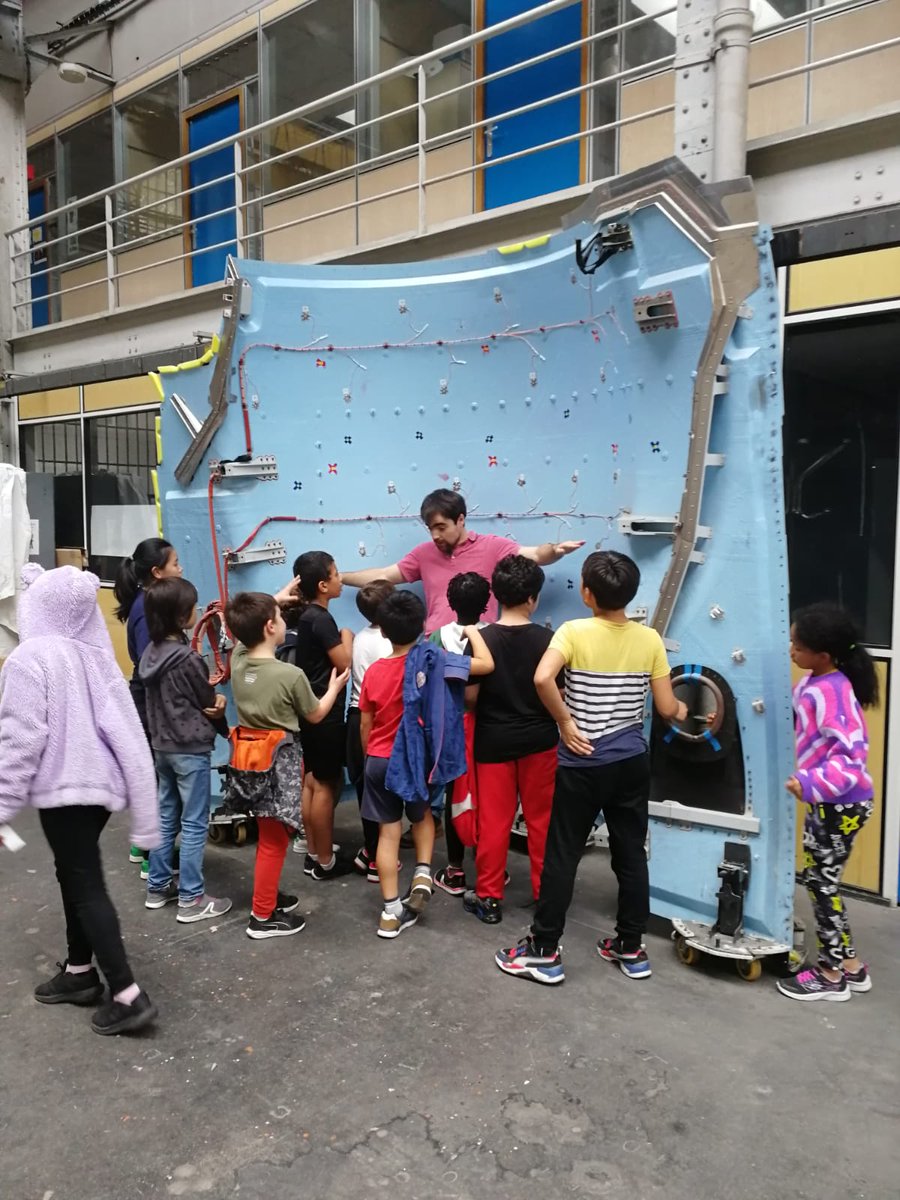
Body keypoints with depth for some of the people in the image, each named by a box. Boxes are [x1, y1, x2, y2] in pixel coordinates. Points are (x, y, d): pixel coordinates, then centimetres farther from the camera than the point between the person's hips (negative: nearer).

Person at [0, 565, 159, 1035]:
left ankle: (127, 994, 1)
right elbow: (121, 726, 7)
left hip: (64, 786, -7)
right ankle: (80, 971, 33)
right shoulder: (95, 653, 5)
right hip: (99, 779, 7)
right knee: (76, 874, 20)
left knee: (85, 884, -1)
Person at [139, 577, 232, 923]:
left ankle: (158, 887, 29)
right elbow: (210, 703, -9)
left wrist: (208, 696, 3)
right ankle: (191, 900, 7)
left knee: (166, 818, 18)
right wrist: (218, 702, 11)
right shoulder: (187, 658, -21)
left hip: (162, 745, 8)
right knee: (194, 825, 1)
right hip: (190, 749, -8)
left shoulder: (151, 652, 4)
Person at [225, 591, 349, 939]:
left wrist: (275, 601, 29)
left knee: (268, 834, 22)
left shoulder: (238, 659, -4)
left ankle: (267, 895, 36)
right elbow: (315, 715, -2)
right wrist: (335, 687, 15)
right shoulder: (291, 675, -20)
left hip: (248, 755, 7)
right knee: (274, 840, 4)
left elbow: (250, 628, 21)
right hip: (279, 760, -7)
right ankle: (263, 917, 14)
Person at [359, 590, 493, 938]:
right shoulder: (432, 661, -13)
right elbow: (486, 664, -10)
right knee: (422, 815, 26)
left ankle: (391, 911, 10)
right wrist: (473, 632, 7)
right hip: (417, 758, -1)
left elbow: (365, 725, 3)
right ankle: (423, 874, 8)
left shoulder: (373, 671, -5)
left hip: (379, 760, 1)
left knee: (388, 830, 7)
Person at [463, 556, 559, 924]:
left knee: (493, 822, 8)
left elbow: (469, 696, -8)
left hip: (493, 741, 0)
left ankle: (488, 898, 17)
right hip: (538, 740, 1)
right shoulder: (548, 639, -10)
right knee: (541, 820, 14)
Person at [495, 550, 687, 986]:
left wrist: (565, 723, -16)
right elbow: (666, 709, 0)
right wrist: (681, 709, 23)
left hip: (582, 764, -4)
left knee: (561, 856, 6)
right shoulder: (650, 639, -2)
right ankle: (631, 949, 25)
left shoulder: (574, 632, -12)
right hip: (631, 763, 4)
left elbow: (542, 678, -29)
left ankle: (544, 952, 14)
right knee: (631, 855, 14)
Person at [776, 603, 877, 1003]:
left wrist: (810, 784, -39)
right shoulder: (812, 683, 3)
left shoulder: (831, 692, -25)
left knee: (822, 883, 3)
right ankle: (849, 965, 31)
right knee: (818, 879, 17)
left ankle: (831, 976, 20)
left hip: (842, 804, -9)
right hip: (826, 801, 9)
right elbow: (800, 723, 19)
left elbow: (852, 755, -31)